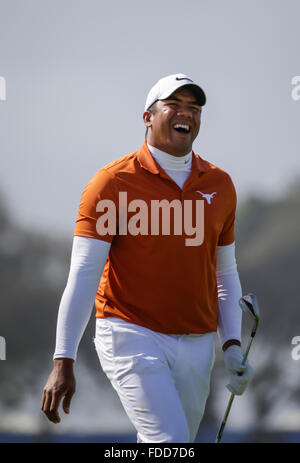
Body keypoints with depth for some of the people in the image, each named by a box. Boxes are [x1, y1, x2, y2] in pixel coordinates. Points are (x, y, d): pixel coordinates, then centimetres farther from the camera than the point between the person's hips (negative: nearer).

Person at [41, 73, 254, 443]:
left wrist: (232, 344, 7)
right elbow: (83, 274, -9)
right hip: (131, 336, -5)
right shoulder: (112, 182, -5)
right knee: (170, 441, -20)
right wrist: (63, 360, -15)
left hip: (197, 344, 5)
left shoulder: (220, 185, 10)